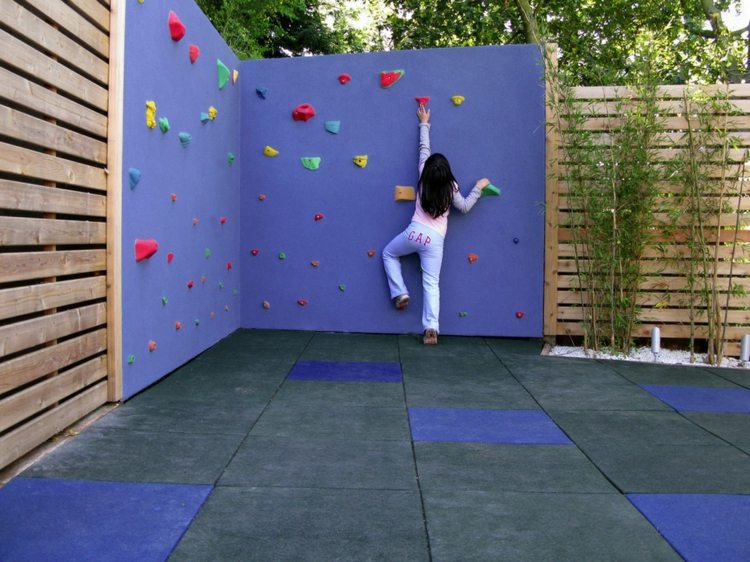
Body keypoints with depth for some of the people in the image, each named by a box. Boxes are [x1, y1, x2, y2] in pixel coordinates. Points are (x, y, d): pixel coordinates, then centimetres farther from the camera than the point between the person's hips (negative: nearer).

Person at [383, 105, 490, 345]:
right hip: (435, 239, 0)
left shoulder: (424, 177, 0)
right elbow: (465, 207, 10)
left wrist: (424, 123, 24)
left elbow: (424, 149, 12)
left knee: (388, 254, 27)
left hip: (414, 232, 0)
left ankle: (400, 293, 14)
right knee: (431, 283, 0)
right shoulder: (451, 188, -2)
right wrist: (478, 187, 18)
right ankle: (431, 328, -7)